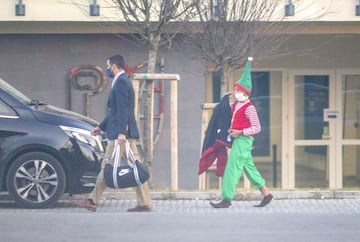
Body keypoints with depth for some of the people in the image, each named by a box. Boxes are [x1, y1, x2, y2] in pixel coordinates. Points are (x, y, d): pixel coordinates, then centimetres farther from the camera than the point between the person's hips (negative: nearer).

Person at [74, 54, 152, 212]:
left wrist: (121, 132, -26)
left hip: (121, 133, -10)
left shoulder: (121, 82, -12)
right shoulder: (122, 81, 20)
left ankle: (92, 201, 3)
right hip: (127, 133, 10)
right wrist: (101, 127, 29)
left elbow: (123, 109, -20)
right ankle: (144, 203, 3)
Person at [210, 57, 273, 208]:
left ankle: (227, 199, -8)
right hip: (237, 140, 9)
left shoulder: (249, 108, -14)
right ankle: (266, 194, 18)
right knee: (249, 167, 12)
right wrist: (231, 131, 11)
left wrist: (240, 132, -20)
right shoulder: (236, 105, 11)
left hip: (243, 140, -9)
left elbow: (257, 128, -15)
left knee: (232, 168, -10)